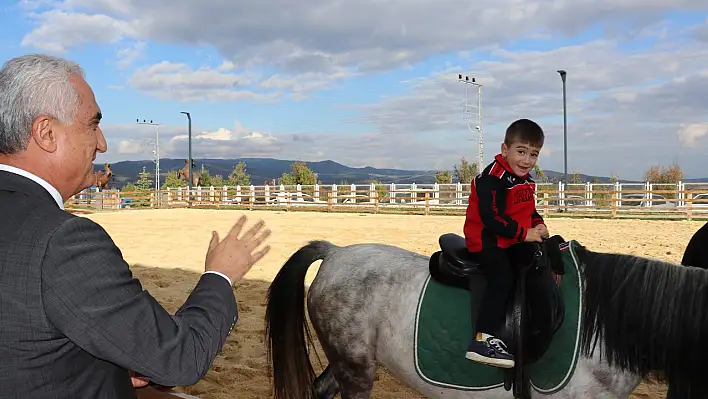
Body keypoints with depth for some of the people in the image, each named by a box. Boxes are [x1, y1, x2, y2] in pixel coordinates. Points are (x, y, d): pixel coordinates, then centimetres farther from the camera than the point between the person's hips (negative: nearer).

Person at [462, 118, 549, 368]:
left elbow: (528, 210, 22)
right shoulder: (493, 178, -19)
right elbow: (491, 218, -25)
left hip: (516, 241, 10)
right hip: (486, 241, -9)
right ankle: (481, 340, -27)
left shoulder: (526, 179, 11)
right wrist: (524, 233, -20)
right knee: (502, 278, -24)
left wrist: (538, 225, 0)